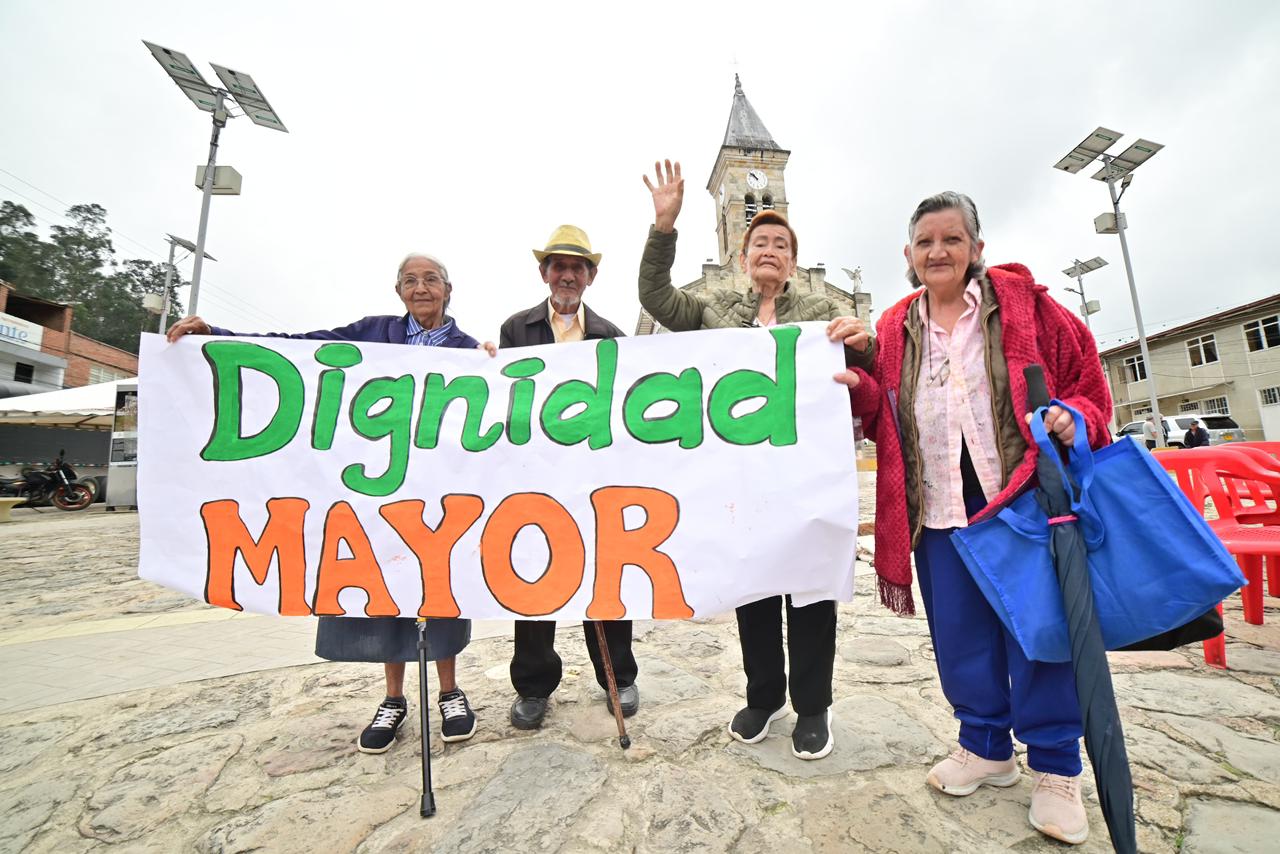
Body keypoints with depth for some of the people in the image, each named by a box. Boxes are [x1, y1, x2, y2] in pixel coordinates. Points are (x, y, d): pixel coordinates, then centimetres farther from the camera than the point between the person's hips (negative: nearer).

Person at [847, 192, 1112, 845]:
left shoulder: (1021, 303, 3)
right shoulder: (893, 331, 7)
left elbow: (1084, 374, 6)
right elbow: (883, 420, 5)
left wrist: (1076, 418, -13)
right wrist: (861, 390, -14)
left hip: (1024, 496, -2)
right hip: (939, 510, 2)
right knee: (960, 636, 11)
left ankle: (1054, 767, 27)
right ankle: (987, 747, 33)